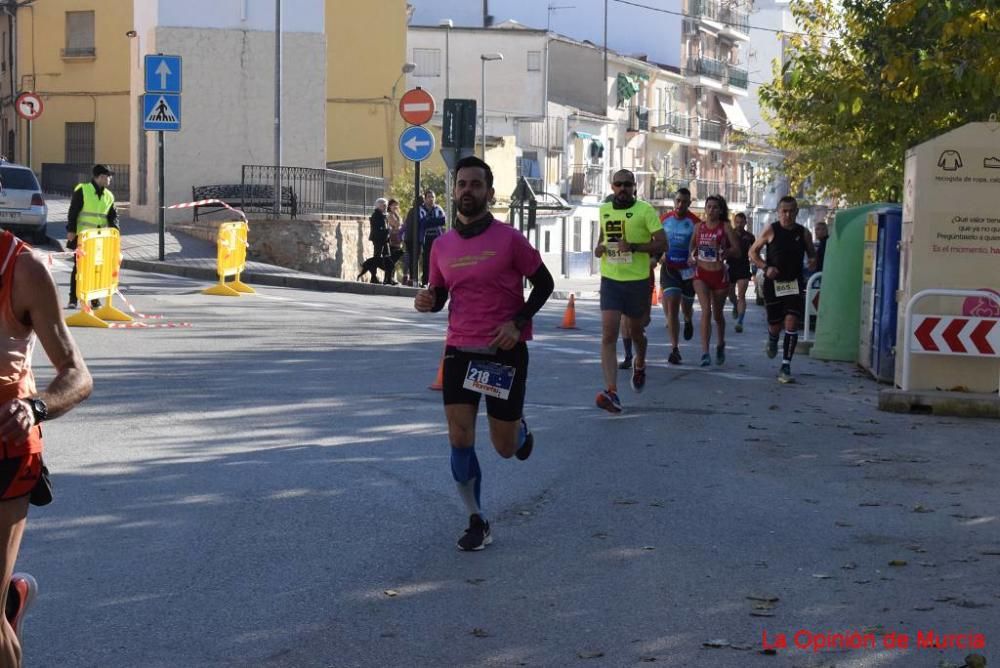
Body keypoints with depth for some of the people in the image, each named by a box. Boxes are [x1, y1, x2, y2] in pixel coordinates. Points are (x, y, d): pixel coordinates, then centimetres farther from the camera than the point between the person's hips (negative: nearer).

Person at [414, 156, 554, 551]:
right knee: (459, 438, -6)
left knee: (504, 447, 5)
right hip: (460, 350, 3)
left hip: (505, 351, -3)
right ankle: (477, 523, 7)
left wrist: (519, 322, -14)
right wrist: (427, 301, -8)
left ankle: (519, 430, 43)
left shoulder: (508, 239, -8)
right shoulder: (442, 246, 4)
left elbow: (544, 283, 0)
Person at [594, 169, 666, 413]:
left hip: (637, 280, -2)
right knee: (608, 335, -12)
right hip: (610, 280, 2)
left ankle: (639, 365, 51)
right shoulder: (604, 210, 8)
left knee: (636, 332, 16)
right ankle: (611, 392, -20)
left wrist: (633, 247, -24)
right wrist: (599, 248, 5)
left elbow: (662, 243, -12)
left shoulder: (645, 210, -7)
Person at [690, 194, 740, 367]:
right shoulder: (699, 226, 5)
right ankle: (705, 352, -21)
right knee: (706, 310, -17)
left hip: (719, 273, 0)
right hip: (701, 274, 0)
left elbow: (736, 248, -5)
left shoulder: (725, 227, -3)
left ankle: (720, 345, 40)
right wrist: (693, 255, 2)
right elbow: (693, 245, 21)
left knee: (717, 314, 14)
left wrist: (721, 251, -21)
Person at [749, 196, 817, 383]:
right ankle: (772, 340, 47)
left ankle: (786, 367, -8)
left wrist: (813, 262, -9)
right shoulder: (770, 231, -3)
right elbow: (753, 251, 3)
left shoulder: (803, 233, 2)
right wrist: (765, 267, -13)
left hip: (795, 284, 1)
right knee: (775, 325, 8)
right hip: (773, 283, -1)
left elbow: (812, 254, 15)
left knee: (791, 323, -12)